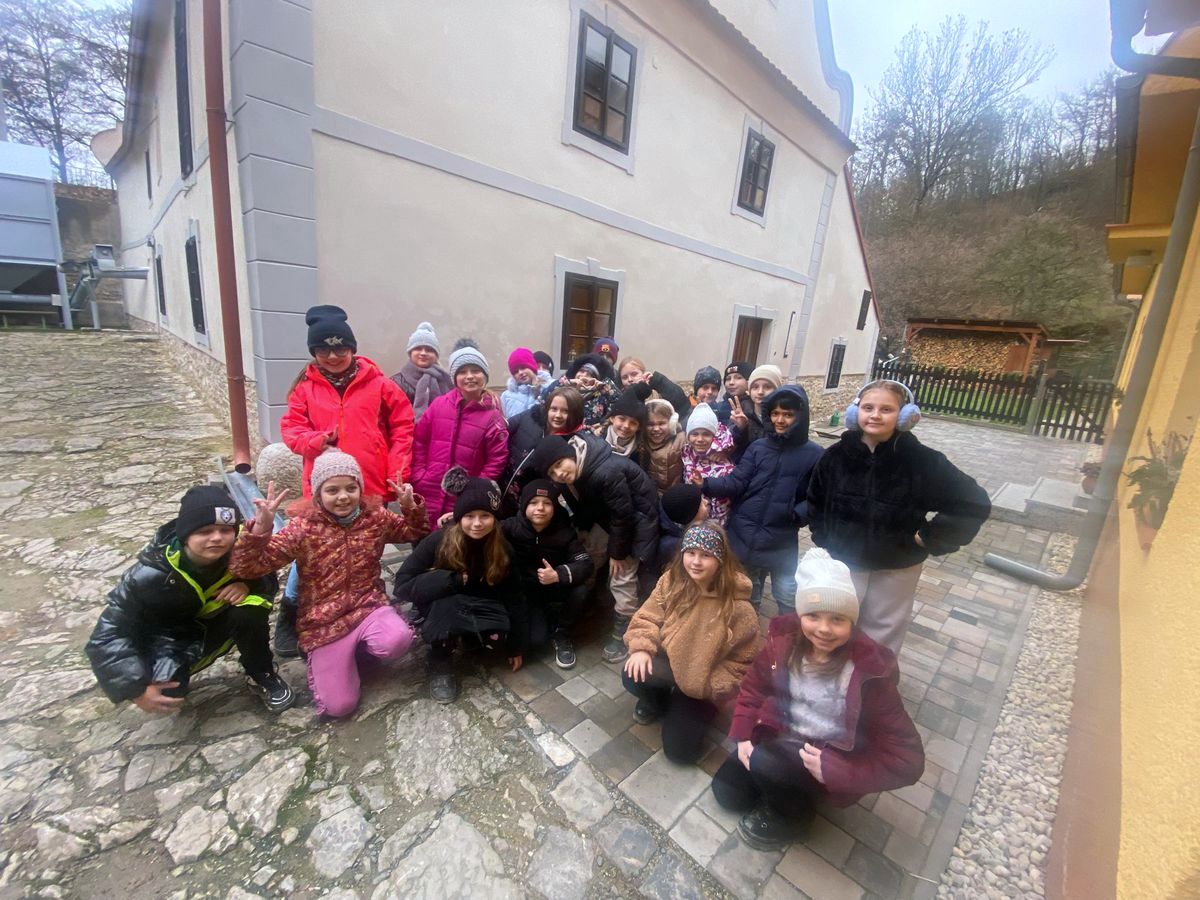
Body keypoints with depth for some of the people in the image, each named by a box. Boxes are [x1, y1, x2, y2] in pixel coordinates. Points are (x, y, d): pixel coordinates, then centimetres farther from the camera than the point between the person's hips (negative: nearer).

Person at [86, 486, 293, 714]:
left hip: (216, 622, 1)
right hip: (170, 635, -1)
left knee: (251, 607, -30)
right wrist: (136, 688, -26)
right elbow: (109, 632, -22)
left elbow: (268, 578, -7)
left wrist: (248, 584, -32)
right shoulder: (151, 575, -30)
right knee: (167, 690, -28)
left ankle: (262, 675, -6)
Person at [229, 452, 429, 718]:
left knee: (397, 641, -32)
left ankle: (359, 644, 4)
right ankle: (324, 658, 24)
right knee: (338, 706, -8)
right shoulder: (304, 528, -11)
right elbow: (244, 568, -15)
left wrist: (410, 506, -9)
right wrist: (261, 526, -32)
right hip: (324, 621, -1)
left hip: (368, 606, 2)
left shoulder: (375, 516, -3)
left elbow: (415, 534, 12)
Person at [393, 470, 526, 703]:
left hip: (479, 610, 3)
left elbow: (514, 597, -7)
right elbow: (402, 586, -22)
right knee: (446, 602, -36)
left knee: (498, 637, -27)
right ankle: (441, 665, -8)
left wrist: (516, 645, -3)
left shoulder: (503, 550, -16)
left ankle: (460, 636, 9)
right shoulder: (439, 541, -23)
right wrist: (453, 580, -30)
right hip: (439, 610, -2)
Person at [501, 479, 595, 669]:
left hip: (555, 588, 1)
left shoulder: (564, 532, -18)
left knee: (579, 591, -30)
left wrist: (558, 575, -42)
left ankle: (563, 635, 0)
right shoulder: (512, 527, -19)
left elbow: (587, 565, -26)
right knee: (535, 639, -19)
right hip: (525, 590, 0)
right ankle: (545, 619, 20)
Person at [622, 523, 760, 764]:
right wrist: (641, 648, -24)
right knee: (633, 676, -28)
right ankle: (657, 700, 10)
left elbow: (743, 661, -13)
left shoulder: (737, 606, -24)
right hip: (669, 662, 3)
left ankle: (701, 708, 27)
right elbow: (647, 617, -5)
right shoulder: (671, 581, -14)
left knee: (680, 750, -4)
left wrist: (710, 689, -19)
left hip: (702, 681, -2)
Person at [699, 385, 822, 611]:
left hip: (781, 542, -2)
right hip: (743, 536, 3)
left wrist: (797, 514, -20)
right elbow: (736, 483, -7)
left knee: (789, 600, 9)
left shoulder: (813, 455, -5)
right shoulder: (758, 447, 1)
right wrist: (706, 484, -22)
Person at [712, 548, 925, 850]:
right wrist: (744, 736, -9)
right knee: (726, 792, 0)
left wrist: (834, 770, -28)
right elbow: (753, 688, 3)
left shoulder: (870, 673, -24)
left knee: (764, 763, -29)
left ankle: (790, 818, 3)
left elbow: (908, 760, -20)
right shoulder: (783, 643, -13)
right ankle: (781, 789, 23)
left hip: (834, 762, -4)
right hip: (782, 739, 4)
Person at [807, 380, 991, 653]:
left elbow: (975, 503, -10)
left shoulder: (922, 461, -16)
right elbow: (816, 502, 5)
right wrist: (824, 541, 0)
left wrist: (929, 537, -13)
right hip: (842, 561, 2)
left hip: (896, 568, -1)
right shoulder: (836, 455, -9)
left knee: (882, 638, 17)